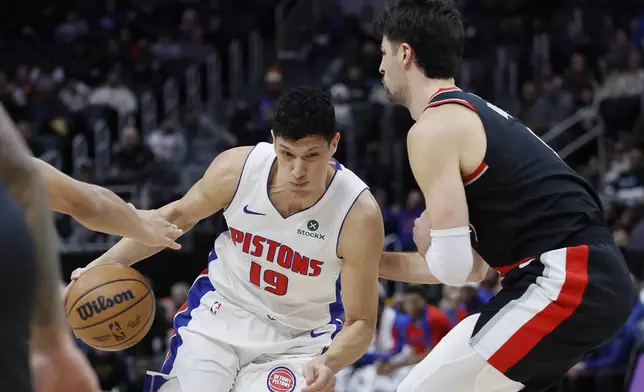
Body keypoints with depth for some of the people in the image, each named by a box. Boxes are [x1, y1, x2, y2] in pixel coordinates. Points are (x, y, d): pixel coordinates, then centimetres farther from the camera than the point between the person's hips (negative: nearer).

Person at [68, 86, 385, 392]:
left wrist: (329, 364, -39)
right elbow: (179, 215, 4)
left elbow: (360, 323, -18)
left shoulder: (359, 214, -25)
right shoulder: (236, 168, -19)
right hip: (221, 312, 2)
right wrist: (106, 263, -2)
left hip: (298, 341, -2)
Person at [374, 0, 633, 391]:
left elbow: (453, 267, -12)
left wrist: (428, 245, 8)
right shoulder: (478, 115, 24)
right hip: (598, 279, 10)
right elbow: (472, 264, 28)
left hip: (564, 283, -10)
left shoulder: (433, 127, -7)